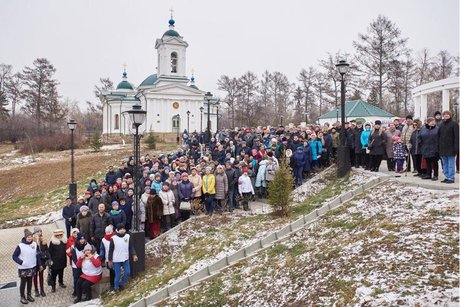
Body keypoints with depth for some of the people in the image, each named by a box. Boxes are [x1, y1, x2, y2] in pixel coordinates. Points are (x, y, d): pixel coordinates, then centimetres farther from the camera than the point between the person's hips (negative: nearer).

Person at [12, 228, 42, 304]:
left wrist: (40, 264, 6)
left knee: (30, 282, 16)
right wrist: (21, 262, -20)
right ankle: (22, 297, 25)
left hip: (32, 267, 4)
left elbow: (37, 255, 5)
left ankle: (29, 295, 31)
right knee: (23, 282, 9)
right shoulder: (20, 246, -16)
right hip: (23, 268, -4)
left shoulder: (34, 244, -3)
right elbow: (14, 256, -8)